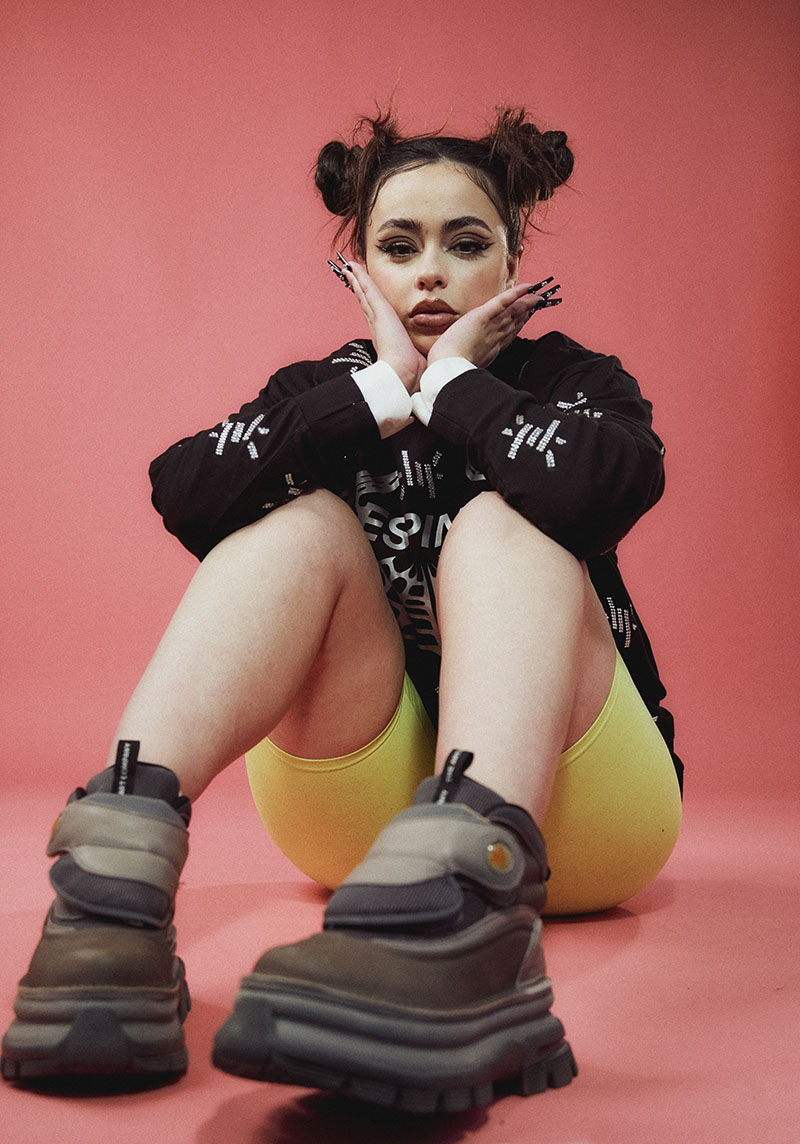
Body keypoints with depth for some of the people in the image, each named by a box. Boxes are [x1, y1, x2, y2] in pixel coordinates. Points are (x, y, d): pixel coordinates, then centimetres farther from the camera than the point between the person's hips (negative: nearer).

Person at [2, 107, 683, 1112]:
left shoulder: (570, 381, 3)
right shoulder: (323, 392, 9)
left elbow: (604, 485, -26)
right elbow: (181, 493, -15)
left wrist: (452, 381, -13)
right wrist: (383, 390, -14)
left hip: (566, 811, -1)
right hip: (364, 818, 1)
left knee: (498, 525, -26)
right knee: (306, 521, -19)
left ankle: (465, 914, -55)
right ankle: (115, 874, -42)